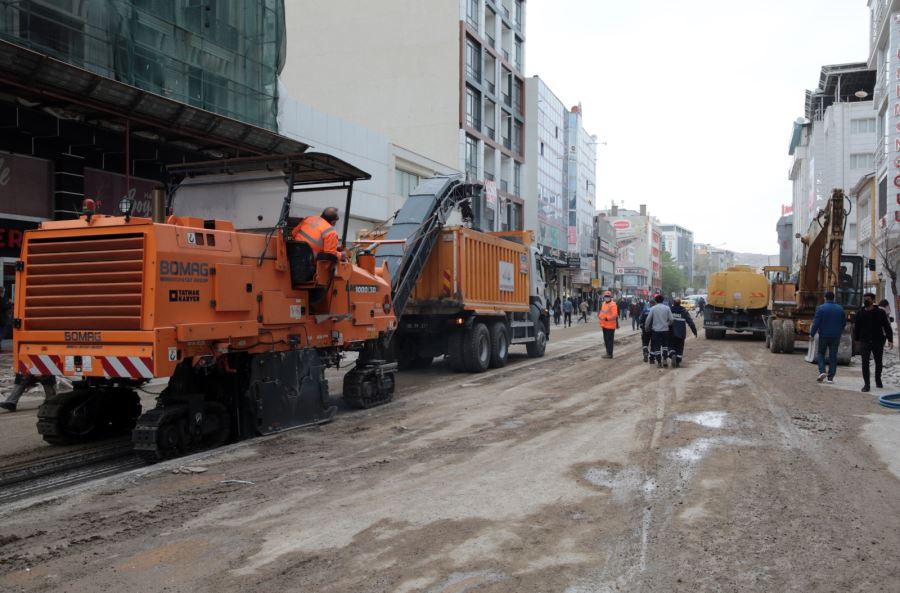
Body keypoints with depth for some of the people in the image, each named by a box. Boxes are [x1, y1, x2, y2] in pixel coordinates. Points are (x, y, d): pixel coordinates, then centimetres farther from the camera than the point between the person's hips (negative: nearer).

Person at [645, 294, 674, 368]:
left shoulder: (653, 308, -4)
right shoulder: (667, 308, -3)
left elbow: (648, 319, -4)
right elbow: (671, 319, -3)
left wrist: (646, 327, 12)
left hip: (656, 330, -1)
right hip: (665, 330, 1)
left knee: (657, 346, 5)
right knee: (665, 345, 18)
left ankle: (659, 362, 4)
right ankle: (665, 360, 9)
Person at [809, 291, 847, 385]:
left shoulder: (821, 308, -10)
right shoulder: (840, 309, 3)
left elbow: (816, 323, -12)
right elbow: (844, 322, 10)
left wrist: (812, 334, -5)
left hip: (824, 335, -3)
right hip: (836, 336, 3)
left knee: (821, 353, 12)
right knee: (833, 356, 6)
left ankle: (822, 371, -7)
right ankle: (830, 377, 5)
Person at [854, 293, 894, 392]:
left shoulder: (880, 312, -4)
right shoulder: (860, 313, 1)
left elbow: (887, 327, -4)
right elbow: (856, 327, 12)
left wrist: (890, 340, -11)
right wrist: (856, 339, 13)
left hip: (878, 342, 0)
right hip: (865, 342, 0)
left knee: (878, 362, 15)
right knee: (865, 363, -8)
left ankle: (878, 380, 38)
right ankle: (866, 384, -5)